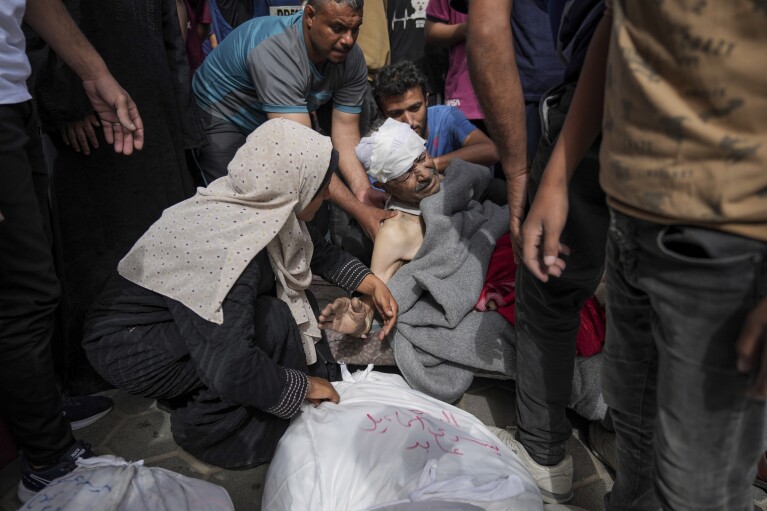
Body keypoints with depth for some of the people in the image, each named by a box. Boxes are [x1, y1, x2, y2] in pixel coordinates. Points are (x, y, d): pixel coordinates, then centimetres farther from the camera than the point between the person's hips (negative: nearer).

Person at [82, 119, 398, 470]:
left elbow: (318, 251, 9)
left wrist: (371, 283, 2)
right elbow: (230, 369, -36)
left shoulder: (259, 203, -11)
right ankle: (208, 428, -4)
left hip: (172, 317, 8)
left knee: (296, 300, 0)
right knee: (272, 322, -24)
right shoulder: (229, 245, -35)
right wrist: (304, 386, -21)